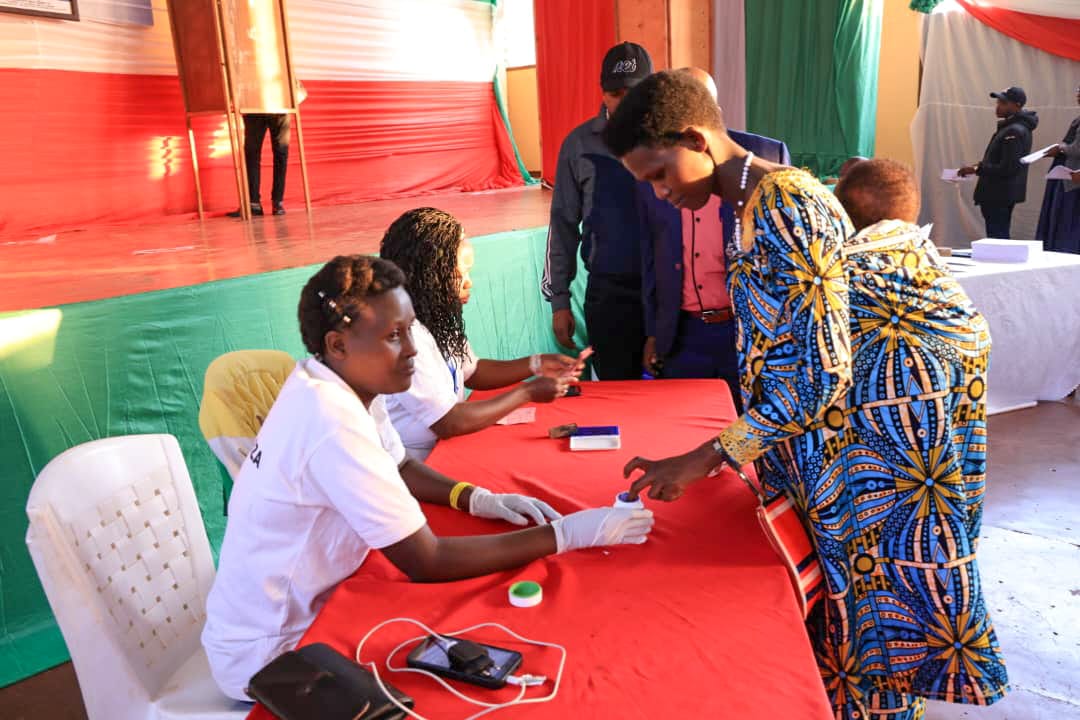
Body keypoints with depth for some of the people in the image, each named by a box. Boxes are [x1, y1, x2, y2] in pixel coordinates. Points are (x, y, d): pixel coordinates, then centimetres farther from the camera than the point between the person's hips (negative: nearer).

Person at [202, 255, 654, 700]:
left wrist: (480, 500, -5)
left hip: (301, 611, 7)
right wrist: (567, 534, -26)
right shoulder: (333, 425, -33)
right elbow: (428, 564, -30)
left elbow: (396, 468, 12)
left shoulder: (346, 382, -5)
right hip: (267, 655, -7)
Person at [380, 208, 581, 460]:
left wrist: (537, 365, 2)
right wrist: (527, 393, -14)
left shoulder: (434, 317, 2)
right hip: (416, 468, -8)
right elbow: (448, 424, -22)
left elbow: (471, 372, 16)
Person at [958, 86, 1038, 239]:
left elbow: (1006, 169, -22)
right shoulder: (1009, 126, 14)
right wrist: (981, 165, 9)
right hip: (999, 194, 11)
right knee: (1001, 239, 15)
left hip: (1000, 196, -11)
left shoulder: (1015, 131, -18)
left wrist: (976, 169, -16)